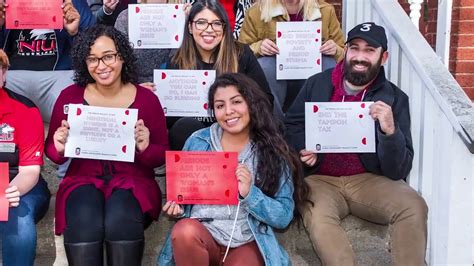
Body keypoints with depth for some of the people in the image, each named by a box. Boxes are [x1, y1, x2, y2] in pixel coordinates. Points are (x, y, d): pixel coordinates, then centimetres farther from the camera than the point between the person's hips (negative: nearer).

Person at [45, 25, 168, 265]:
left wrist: (145, 148, -17)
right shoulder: (69, 96, 5)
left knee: (120, 222, -32)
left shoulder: (147, 98, 2)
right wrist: (59, 148, -13)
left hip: (132, 182, 0)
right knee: (83, 225, -32)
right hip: (83, 180, 1)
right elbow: (51, 152, 11)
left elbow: (162, 156, 5)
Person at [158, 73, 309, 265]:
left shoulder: (273, 151, 1)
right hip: (201, 233, 2)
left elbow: (284, 216, -3)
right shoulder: (197, 142, 5)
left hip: (248, 242, -2)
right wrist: (176, 204, -7)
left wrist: (249, 193, -17)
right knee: (185, 230, -31)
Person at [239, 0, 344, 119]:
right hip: (275, 80, -1)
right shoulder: (256, 12, -5)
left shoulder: (326, 11, -1)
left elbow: (344, 55, 7)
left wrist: (335, 51, -17)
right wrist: (258, 48, -22)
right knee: (263, 64, -30)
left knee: (330, 64, -27)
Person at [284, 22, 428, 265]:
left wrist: (390, 131, -26)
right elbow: (292, 125, 15)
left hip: (368, 180, 1)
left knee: (414, 207, -25)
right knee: (318, 218, -33)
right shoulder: (317, 84, 2)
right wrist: (302, 148, -7)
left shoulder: (394, 98, -2)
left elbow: (398, 171, -7)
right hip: (320, 179, 0)